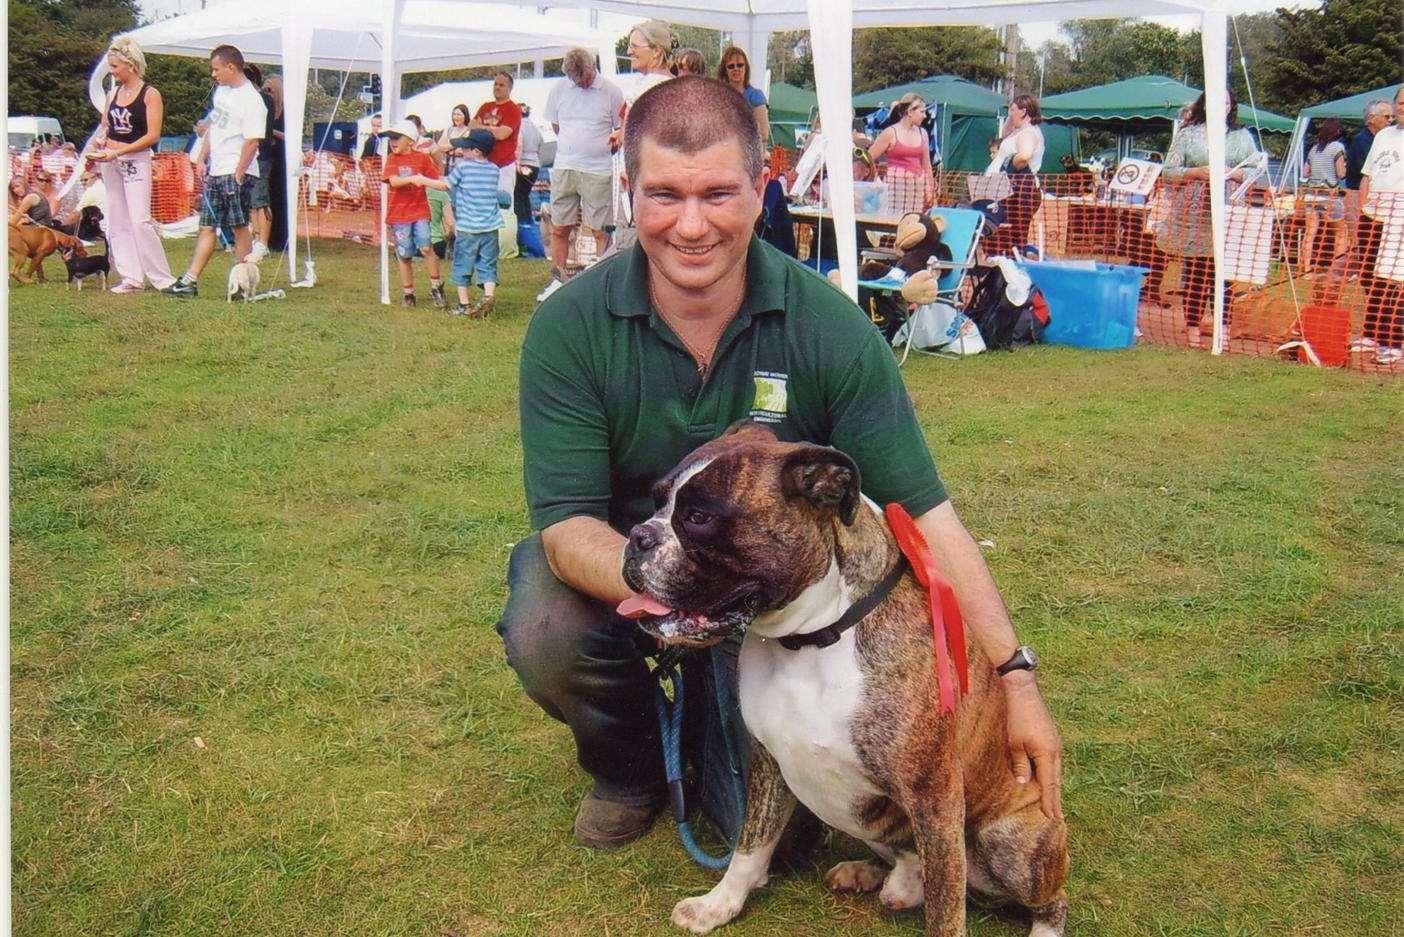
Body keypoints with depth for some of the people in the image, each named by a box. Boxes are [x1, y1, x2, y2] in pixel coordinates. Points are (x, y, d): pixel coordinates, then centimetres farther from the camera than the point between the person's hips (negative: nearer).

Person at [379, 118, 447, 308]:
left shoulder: (422, 157, 2)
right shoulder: (392, 159, 2)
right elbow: (393, 181, -16)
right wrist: (412, 179, -29)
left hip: (420, 210, -1)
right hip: (398, 213, 1)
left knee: (426, 247, -17)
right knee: (404, 255, 6)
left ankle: (436, 287, -1)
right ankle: (407, 293, 20)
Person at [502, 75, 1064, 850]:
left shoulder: (831, 331, -20)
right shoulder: (569, 328, -20)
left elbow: (926, 515, -19)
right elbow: (567, 524, -24)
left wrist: (1014, 676, -27)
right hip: (620, 566, 1)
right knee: (544, 632, -32)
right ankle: (628, 765, 4)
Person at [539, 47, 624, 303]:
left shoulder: (611, 91, -4)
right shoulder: (559, 89, 6)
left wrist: (598, 147, -2)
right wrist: (575, 147, 11)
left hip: (598, 171, -3)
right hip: (564, 168, 3)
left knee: (601, 231, -1)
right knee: (559, 228, 8)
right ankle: (558, 280, 19)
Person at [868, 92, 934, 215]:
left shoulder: (922, 133, 13)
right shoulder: (890, 133, -3)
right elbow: (868, 160, -2)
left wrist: (930, 189, 17)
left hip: (918, 186, 5)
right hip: (896, 185, -5)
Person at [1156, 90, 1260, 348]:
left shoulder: (1242, 137, 14)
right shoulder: (1188, 134, 9)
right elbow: (1167, 173, 3)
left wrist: (1234, 174, -8)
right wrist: (1197, 173, -12)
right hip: (1192, 217, -1)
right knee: (1193, 272, 0)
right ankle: (1192, 328, 8)